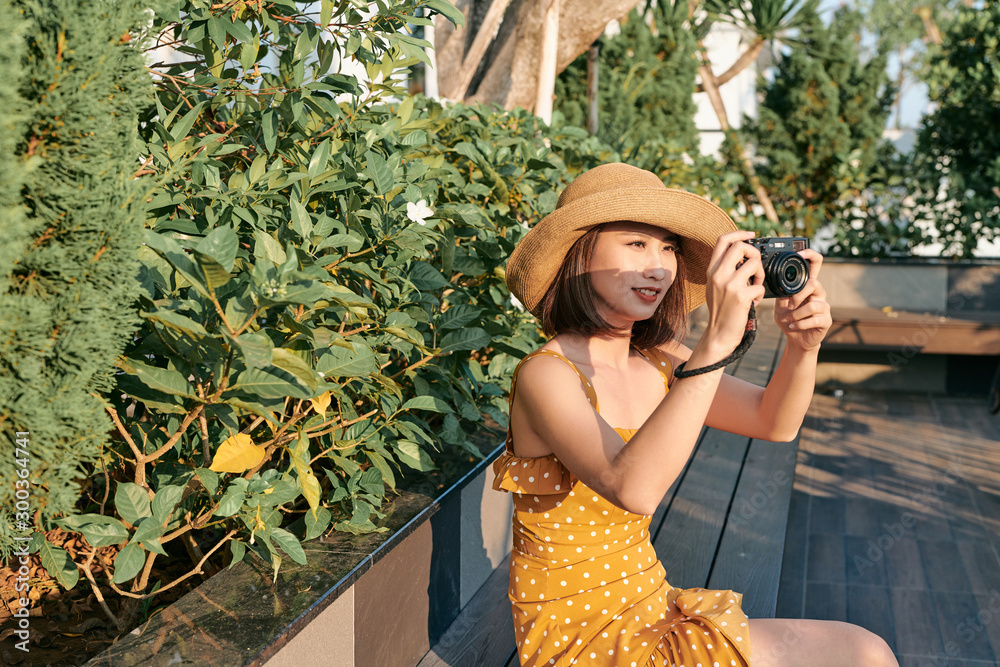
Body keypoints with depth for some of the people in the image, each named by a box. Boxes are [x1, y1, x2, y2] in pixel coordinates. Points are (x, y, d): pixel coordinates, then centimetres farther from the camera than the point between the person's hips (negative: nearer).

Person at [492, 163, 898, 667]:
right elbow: (633, 489, -37)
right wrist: (717, 342, -40)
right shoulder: (546, 374, -20)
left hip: (654, 614, 7)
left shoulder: (657, 362, 2)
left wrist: (803, 346, -17)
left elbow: (774, 422, 3)